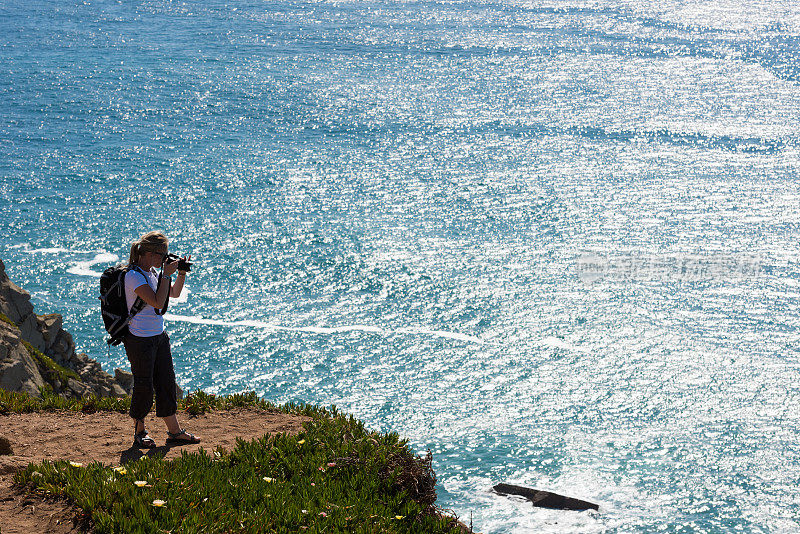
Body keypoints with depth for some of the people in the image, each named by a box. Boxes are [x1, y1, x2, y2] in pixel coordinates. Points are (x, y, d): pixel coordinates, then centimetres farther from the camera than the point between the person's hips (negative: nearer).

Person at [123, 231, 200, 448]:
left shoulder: (152, 272, 8)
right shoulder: (134, 276, -19)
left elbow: (174, 294, 18)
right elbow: (157, 302, -26)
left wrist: (181, 274, 3)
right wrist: (166, 274, -20)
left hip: (159, 336, 9)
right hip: (140, 340, -9)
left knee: (167, 382, 10)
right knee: (144, 386, 1)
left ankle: (175, 432, 17)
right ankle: (139, 432, 19)